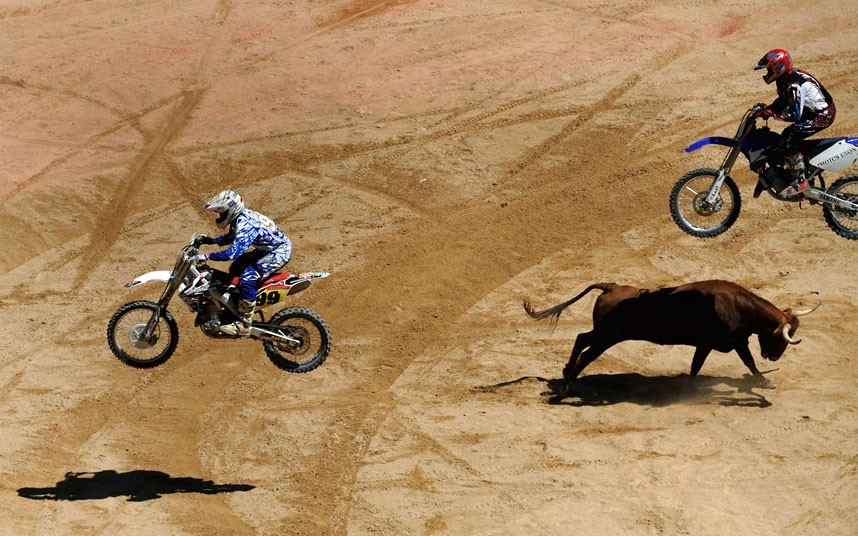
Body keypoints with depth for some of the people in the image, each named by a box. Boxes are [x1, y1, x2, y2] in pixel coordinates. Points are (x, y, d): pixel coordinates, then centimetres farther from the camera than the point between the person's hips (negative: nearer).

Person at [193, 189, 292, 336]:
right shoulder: (241, 216, 0)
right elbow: (233, 237, 20)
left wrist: (207, 256, -35)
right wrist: (212, 240, 8)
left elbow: (233, 252, -38)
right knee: (235, 269, 16)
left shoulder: (246, 225, -30)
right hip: (267, 248, 11)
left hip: (279, 252, -11)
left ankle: (243, 325, -17)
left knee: (247, 279, -22)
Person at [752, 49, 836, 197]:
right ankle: (792, 173, 33)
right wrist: (767, 109, 1)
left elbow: (795, 115, -31)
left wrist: (771, 113, -25)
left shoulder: (795, 85, -30)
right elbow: (783, 100, 17)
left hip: (822, 115, -11)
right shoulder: (785, 78, 2)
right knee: (785, 136, 18)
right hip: (812, 111, 11)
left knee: (789, 140, -19)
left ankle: (800, 181, -14)